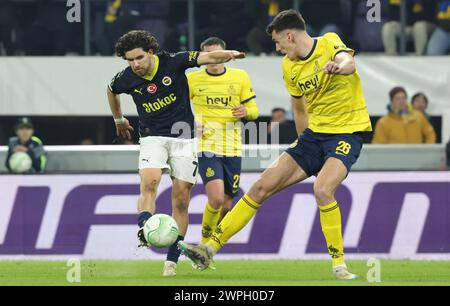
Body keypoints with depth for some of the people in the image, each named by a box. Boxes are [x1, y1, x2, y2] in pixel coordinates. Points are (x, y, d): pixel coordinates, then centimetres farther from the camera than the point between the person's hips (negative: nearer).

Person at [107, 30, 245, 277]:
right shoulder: (126, 78, -6)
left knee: (181, 201, -1)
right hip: (153, 138, 1)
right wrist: (119, 120, 28)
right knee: (149, 183, -28)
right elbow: (111, 91, 17)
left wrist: (228, 54, -40)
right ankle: (144, 232, -46)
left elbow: (208, 57, -19)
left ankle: (172, 261, 4)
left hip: (184, 138, -1)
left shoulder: (174, 62, -13)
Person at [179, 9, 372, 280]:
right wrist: (304, 145, 21)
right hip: (314, 133, 6)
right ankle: (211, 247, 1)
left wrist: (340, 66, -60)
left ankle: (339, 264, -15)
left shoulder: (329, 43, -13)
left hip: (346, 133, -6)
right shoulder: (289, 67, 7)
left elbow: (348, 61, -36)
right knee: (264, 185, -2)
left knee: (323, 190, -30)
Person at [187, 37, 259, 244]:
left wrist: (246, 112, -11)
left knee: (226, 205, 7)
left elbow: (253, 110, 13)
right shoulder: (192, 79, 2)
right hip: (206, 147, -3)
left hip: (232, 148, 3)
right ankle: (205, 243, -2)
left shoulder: (240, 77, 6)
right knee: (216, 199, -21)